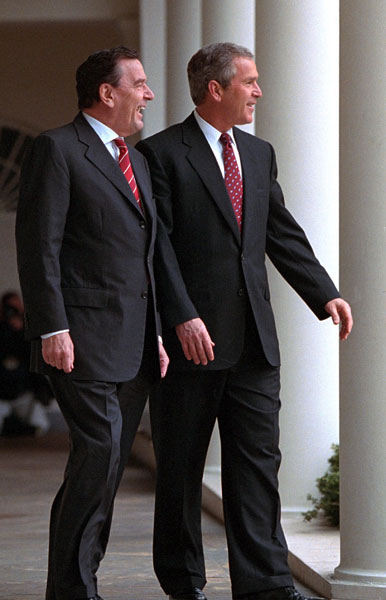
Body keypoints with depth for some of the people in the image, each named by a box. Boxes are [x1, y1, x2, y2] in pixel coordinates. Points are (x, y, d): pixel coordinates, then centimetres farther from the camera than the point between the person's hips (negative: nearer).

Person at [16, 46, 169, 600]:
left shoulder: (137, 161, 21)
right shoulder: (57, 150, -4)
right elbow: (38, 247, -11)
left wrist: (157, 333, 18)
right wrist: (52, 330, -17)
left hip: (134, 346, 8)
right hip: (84, 340, -8)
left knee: (106, 465, 6)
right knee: (99, 454, -15)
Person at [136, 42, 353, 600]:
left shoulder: (259, 153, 16)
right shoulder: (163, 153, -5)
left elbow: (283, 234, 17)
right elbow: (159, 244, -11)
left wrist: (326, 294, 6)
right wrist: (183, 318, -20)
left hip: (253, 339, 6)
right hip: (192, 337, -5)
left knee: (258, 456, 1)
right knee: (181, 464, 5)